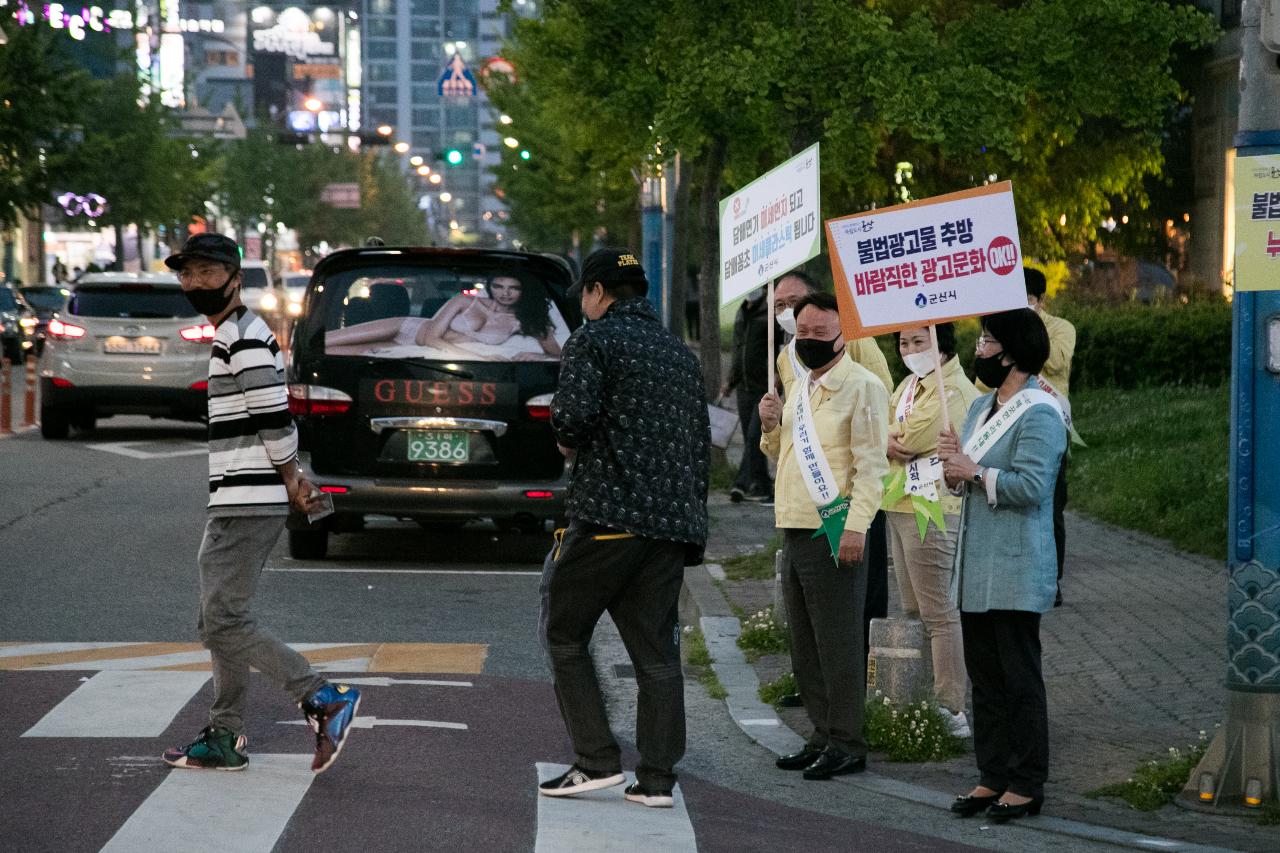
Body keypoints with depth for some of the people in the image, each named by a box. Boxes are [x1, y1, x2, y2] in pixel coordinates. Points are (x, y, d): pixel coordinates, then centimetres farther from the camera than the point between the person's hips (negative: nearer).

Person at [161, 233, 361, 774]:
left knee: (224, 623, -13)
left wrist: (290, 482, -9)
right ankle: (225, 739, 20)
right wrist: (294, 482, 15)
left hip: (248, 506, -11)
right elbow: (271, 421, 23)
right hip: (233, 505, 11)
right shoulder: (232, 337, 20)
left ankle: (324, 700, -14)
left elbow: (274, 416, -21)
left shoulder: (243, 336, -14)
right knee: (219, 622, 14)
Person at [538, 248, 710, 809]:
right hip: (673, 522, 7)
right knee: (656, 651, 7)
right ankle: (657, 778, 3)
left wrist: (569, 445, 3)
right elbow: (701, 444, 21)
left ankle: (596, 760, -2)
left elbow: (573, 414, -19)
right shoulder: (680, 353, 20)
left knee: (563, 635, 5)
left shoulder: (594, 340, -3)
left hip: (608, 513, -6)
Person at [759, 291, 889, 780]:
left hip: (835, 531, -9)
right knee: (805, 644, 11)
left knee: (837, 641, -6)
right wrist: (771, 426, 5)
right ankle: (822, 737, 19)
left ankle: (846, 744, -2)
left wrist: (856, 525, -22)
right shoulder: (799, 386, 18)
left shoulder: (862, 386, -8)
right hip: (795, 529, 9)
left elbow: (872, 465, -14)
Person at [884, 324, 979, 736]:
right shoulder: (908, 385, 17)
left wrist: (885, 437, 0)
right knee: (913, 610, 15)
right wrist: (893, 440, -8)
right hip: (901, 506, 10)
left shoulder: (953, 391, -15)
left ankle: (952, 708, -4)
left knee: (938, 611, -7)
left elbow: (914, 439, -20)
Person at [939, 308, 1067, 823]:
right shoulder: (981, 408, 17)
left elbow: (1030, 485, -23)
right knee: (984, 678, 12)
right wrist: (954, 465, 2)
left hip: (1015, 570, -9)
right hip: (976, 568, 9)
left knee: (1019, 679, -4)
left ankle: (1026, 785, 1)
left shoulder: (1039, 414, -13)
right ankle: (992, 777, 19)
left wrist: (974, 472, -14)